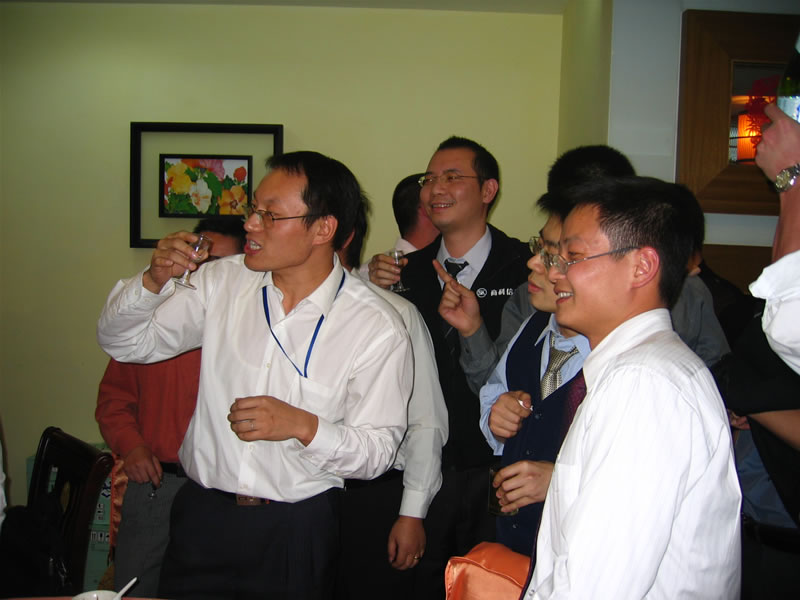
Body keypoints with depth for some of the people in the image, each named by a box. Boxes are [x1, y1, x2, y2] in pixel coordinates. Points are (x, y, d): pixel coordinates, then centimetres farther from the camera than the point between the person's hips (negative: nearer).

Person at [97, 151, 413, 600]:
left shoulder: (378, 328, -13)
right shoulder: (223, 282, -3)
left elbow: (378, 451, -9)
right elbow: (123, 342, 5)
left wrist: (303, 426, -25)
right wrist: (153, 282, -13)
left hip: (298, 531, -3)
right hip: (201, 513, 3)